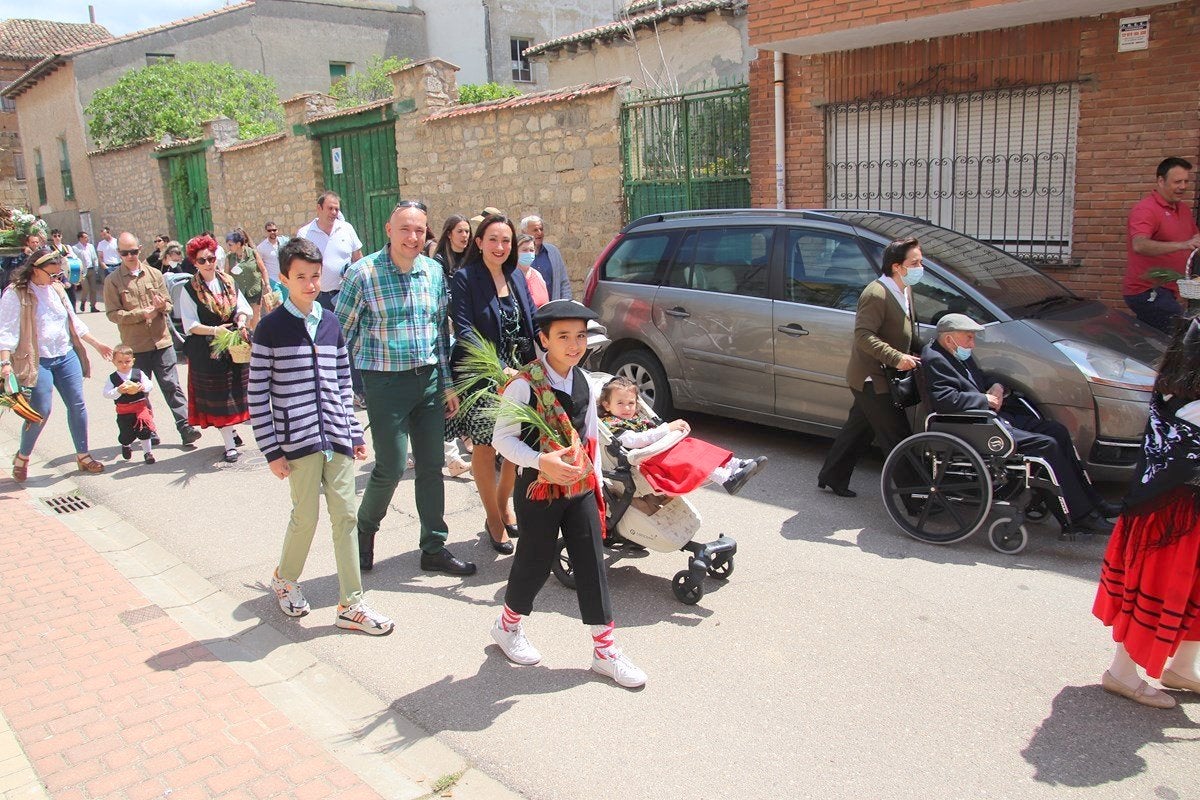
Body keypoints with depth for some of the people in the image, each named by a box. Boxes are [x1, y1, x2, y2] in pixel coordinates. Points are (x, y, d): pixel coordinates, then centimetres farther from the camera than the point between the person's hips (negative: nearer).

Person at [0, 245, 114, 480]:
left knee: (77, 405, 5)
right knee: (41, 411, -6)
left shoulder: (57, 289, 10)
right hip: (38, 361, -6)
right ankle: (22, 457, 17)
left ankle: (83, 456, 17)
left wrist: (97, 344, 19)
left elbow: (73, 321, 19)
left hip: (67, 356, 6)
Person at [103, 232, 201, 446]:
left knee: (172, 386, 1)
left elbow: (169, 304, 9)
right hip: (135, 346, -1)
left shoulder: (154, 274, 7)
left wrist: (161, 306, -14)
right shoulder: (112, 280, 0)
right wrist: (142, 313, -16)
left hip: (162, 340, 1)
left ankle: (185, 428, 1)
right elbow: (113, 314, -5)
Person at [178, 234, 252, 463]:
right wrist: (214, 330, -23)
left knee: (234, 391, 11)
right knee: (217, 395, 1)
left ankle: (230, 429, 32)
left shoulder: (228, 282, 6)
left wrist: (241, 322, -11)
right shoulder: (189, 289, -6)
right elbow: (190, 325, -9)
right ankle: (230, 444, 6)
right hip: (207, 350, -3)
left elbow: (243, 308, 9)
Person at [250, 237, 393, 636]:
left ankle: (351, 604, 13)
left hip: (336, 438, 4)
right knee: (306, 516, 4)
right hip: (298, 441, -4)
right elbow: (258, 394, -5)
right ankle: (285, 578, 33)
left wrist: (354, 434, 13)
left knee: (345, 516, 4)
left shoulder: (331, 323, 10)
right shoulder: (270, 328, -4)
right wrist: (271, 450, -7)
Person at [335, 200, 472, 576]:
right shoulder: (364, 273, -10)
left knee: (431, 466, 9)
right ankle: (364, 531, 28)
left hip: (429, 379, 5)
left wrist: (447, 383, 11)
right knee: (391, 467, -1)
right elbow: (341, 333, -4)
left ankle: (434, 549, 21)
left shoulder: (434, 272, 5)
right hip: (386, 383, -5)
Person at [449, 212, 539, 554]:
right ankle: (494, 520, 20)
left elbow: (532, 321, 11)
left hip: (519, 374, 5)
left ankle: (503, 506, 33)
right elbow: (465, 331, -15)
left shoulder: (517, 277, 11)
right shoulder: (464, 279, -7)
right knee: (484, 447, 3)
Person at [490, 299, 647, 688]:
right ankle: (508, 625, 37)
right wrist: (541, 462, -28)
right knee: (536, 561, 8)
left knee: (592, 564, 6)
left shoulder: (583, 383, 5)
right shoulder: (523, 386, -16)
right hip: (538, 489, -5)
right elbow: (502, 438, -15)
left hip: (581, 488, 5)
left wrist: (596, 482, 13)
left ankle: (605, 650, 16)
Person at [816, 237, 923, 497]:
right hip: (872, 379, -10)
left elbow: (908, 330, 22)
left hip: (876, 379, 10)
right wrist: (897, 358, -32)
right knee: (898, 437, -3)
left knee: (859, 429, 19)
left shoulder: (905, 290, 10)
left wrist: (916, 354, 7)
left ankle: (832, 478, 32)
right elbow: (864, 335, -27)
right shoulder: (876, 295, -21)